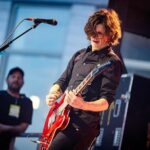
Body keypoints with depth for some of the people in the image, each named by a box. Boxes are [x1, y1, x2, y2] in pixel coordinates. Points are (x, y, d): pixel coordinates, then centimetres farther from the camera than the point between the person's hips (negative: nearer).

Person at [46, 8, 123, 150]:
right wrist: (53, 94, -2)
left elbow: (106, 101, -14)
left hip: (83, 125, -8)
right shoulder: (80, 55, 15)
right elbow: (63, 81, 19)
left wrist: (83, 105, -32)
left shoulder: (112, 62, -7)